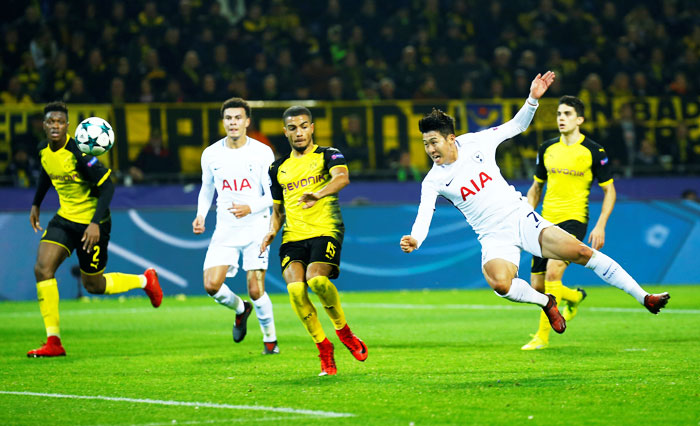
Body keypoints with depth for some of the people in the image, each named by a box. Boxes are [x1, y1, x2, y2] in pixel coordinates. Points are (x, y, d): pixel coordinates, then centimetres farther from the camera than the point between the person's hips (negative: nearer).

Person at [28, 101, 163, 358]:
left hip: (91, 223, -6)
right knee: (42, 268, -13)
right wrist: (36, 204, 23)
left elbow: (107, 186, -22)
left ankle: (145, 280, 34)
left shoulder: (78, 153, -24)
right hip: (65, 218, 6)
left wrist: (96, 223, -29)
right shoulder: (44, 150, -2)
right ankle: (53, 342, -11)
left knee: (93, 285, 6)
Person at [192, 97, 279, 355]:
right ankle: (240, 309, 22)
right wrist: (201, 215, 2)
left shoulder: (262, 152, -6)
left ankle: (270, 338, 15)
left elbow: (273, 195, -7)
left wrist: (250, 208, -26)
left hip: (255, 227, -3)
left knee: (256, 290, -8)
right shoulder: (211, 154, 4)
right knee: (211, 285, -11)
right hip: (225, 230, 3)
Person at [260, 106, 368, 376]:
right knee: (295, 288, -21)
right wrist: (272, 231, 7)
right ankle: (323, 347, -5)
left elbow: (342, 177, -17)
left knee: (317, 279, -30)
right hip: (293, 236, 4)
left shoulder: (328, 155, 6)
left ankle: (342, 329, -3)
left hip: (325, 230, -4)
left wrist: (318, 194, -37)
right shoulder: (279, 168, 20)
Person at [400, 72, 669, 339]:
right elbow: (424, 215, -15)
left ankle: (644, 297, -3)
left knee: (581, 252, -13)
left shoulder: (475, 142, 1)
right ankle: (545, 302, -2)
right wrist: (415, 241, -35)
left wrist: (533, 99, -3)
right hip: (495, 239, -1)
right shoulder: (433, 181, -4)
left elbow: (517, 126, 12)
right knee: (500, 284, -33)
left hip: (521, 217, 1)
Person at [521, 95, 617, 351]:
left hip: (574, 220, -5)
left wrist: (600, 227, -7)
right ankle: (575, 297, 37)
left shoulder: (594, 152, -4)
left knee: (553, 271, -26)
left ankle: (542, 336, -19)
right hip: (547, 222, 5)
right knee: (537, 286, 3)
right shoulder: (547, 149, 9)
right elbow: (536, 187, 20)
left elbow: (609, 190, 2)